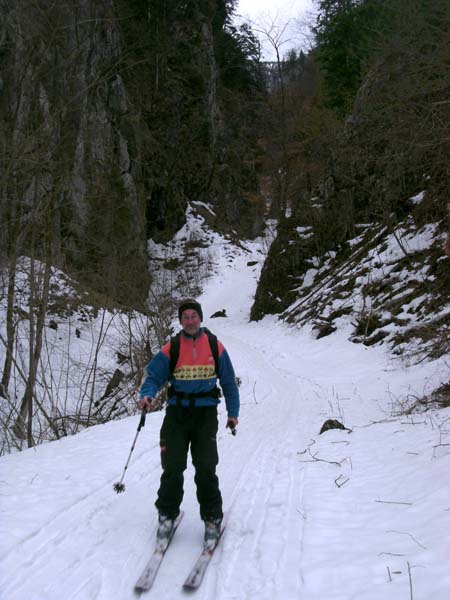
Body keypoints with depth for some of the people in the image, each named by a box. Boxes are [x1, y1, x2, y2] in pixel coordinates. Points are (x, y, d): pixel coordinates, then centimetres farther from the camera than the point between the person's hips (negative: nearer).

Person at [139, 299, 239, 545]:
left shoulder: (215, 346, 3)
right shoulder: (171, 348, 1)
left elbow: (228, 381, 10)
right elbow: (154, 375, 0)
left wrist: (233, 412, 9)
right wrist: (147, 395, -21)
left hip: (205, 414, 0)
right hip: (177, 413, 1)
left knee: (205, 468, -4)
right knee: (172, 467, 1)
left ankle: (212, 517, 13)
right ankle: (167, 514, 20)